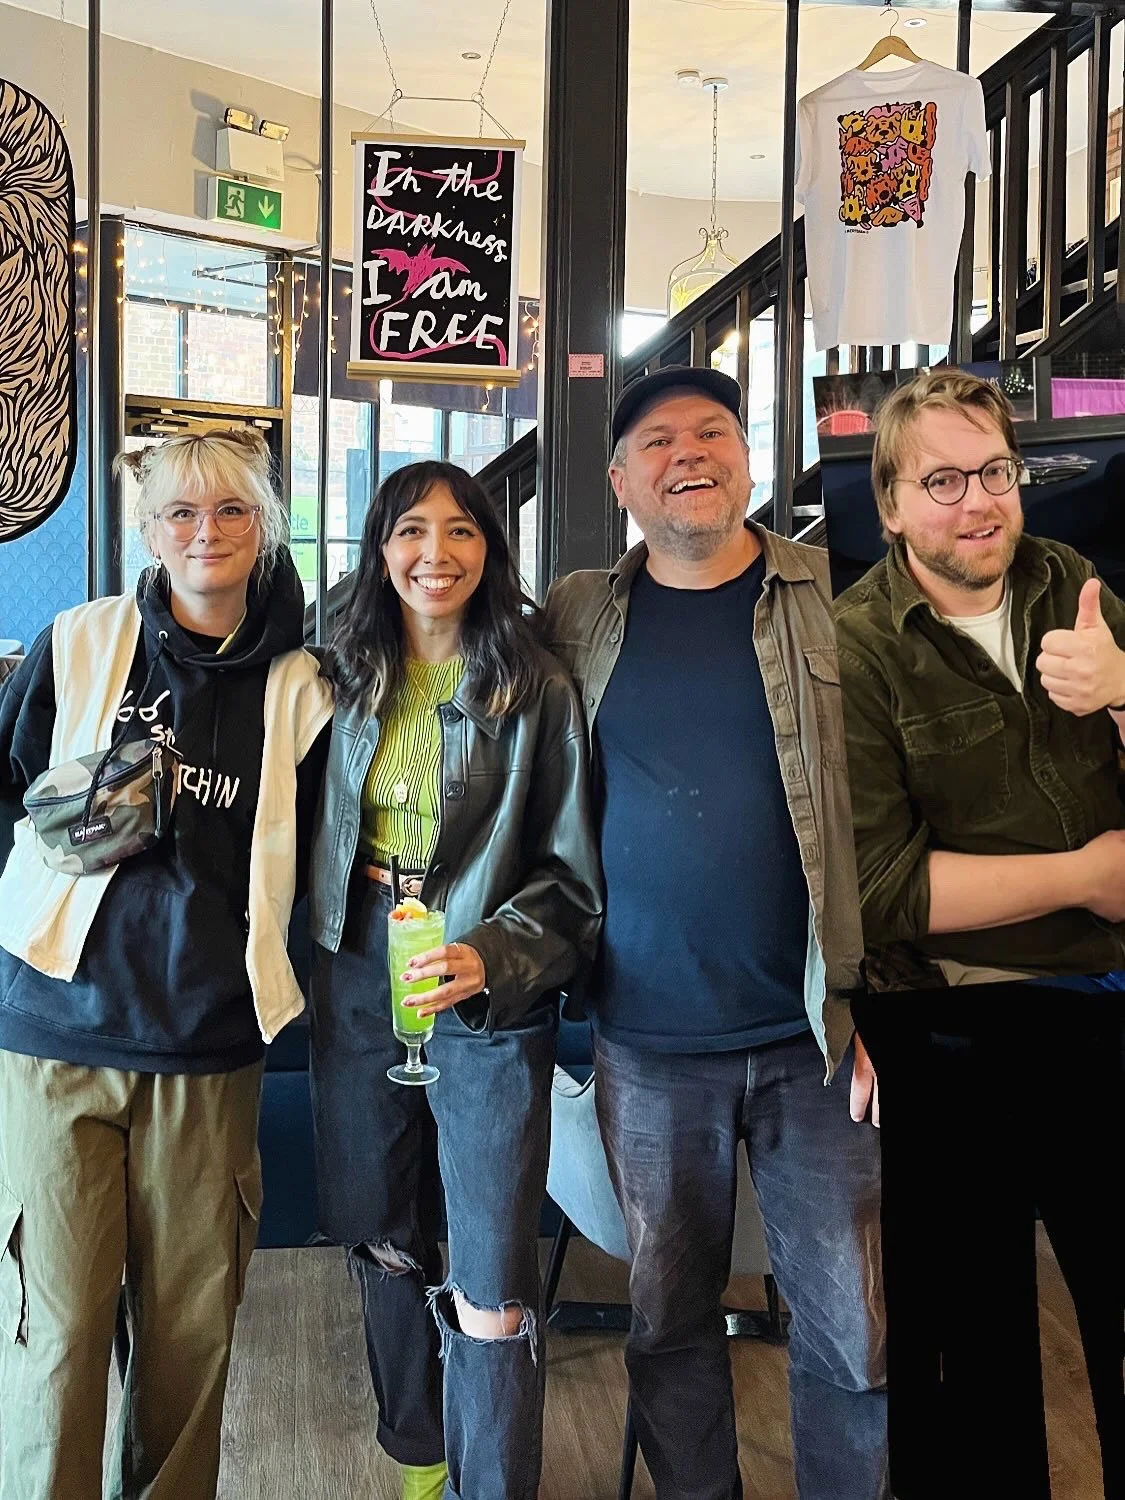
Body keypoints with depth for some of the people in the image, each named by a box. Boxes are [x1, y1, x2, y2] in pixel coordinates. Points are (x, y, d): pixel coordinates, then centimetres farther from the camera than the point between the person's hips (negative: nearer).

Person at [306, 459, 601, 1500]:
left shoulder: (537, 690, -8)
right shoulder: (349, 679, 5)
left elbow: (572, 876, -7)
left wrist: (490, 958, -21)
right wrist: (312, 967, 8)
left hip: (489, 1003, -4)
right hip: (356, 992, 5)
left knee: (489, 1288, -3)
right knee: (385, 1247, 19)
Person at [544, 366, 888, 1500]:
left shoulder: (831, 599, -1)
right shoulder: (577, 618, 4)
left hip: (811, 1035, -1)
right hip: (647, 1042, 2)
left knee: (853, 1330, 7)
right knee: (668, 1319, 16)